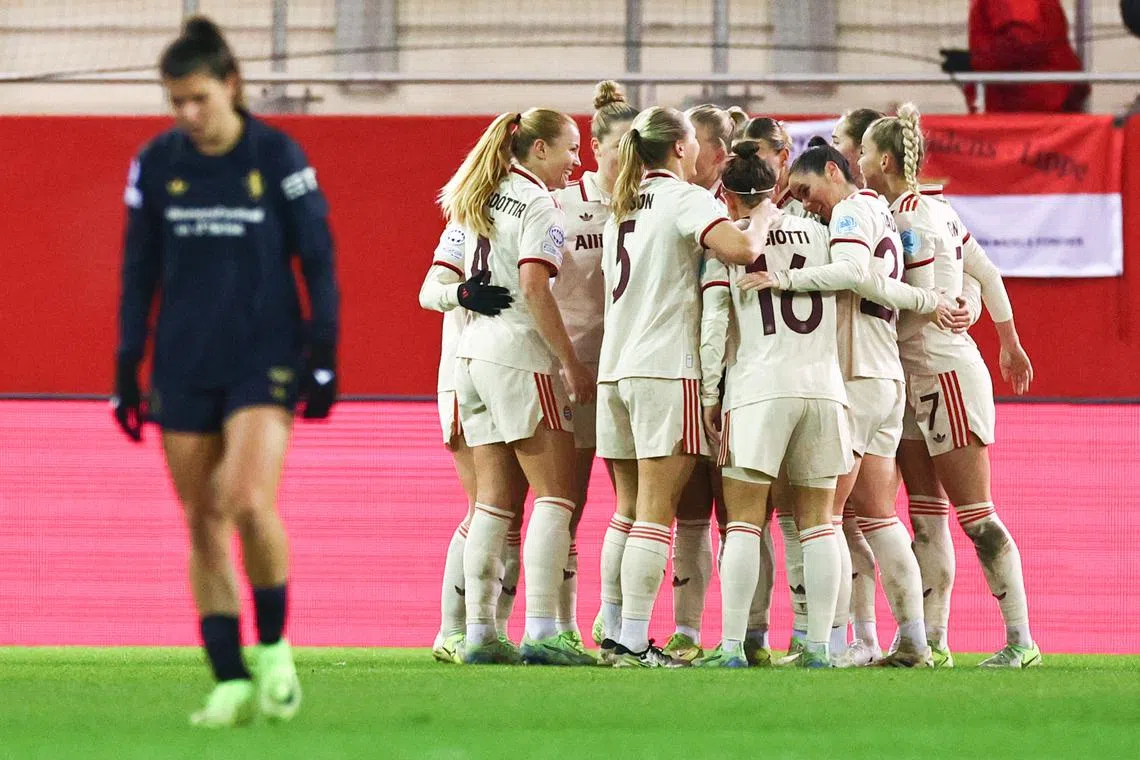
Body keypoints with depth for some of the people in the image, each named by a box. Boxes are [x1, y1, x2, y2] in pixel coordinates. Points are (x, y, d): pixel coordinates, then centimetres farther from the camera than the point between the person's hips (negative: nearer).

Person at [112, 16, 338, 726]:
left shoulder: (277, 156, -5)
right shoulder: (157, 163, 3)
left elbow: (319, 260, -1)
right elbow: (139, 270, 10)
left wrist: (324, 356, -5)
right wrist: (127, 368, 8)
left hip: (264, 359, -3)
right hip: (184, 367, 3)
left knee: (250, 501, -20)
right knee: (203, 523, 2)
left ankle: (274, 645, 1)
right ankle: (231, 683, 7)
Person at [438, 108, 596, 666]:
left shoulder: (478, 202, 16)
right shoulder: (539, 205, -9)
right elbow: (533, 288, -17)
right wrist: (573, 363, -14)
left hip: (473, 350, 8)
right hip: (519, 356, -8)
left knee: (494, 500, 8)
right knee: (555, 494, -6)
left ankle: (479, 634, 3)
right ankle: (541, 632, -14)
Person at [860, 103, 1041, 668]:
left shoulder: (907, 217, -16)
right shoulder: (935, 209, 11)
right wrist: (1010, 344, 25)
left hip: (946, 373, -9)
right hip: (920, 381, 9)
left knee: (974, 514, -7)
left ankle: (1021, 639, -5)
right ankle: (932, 642, 9)